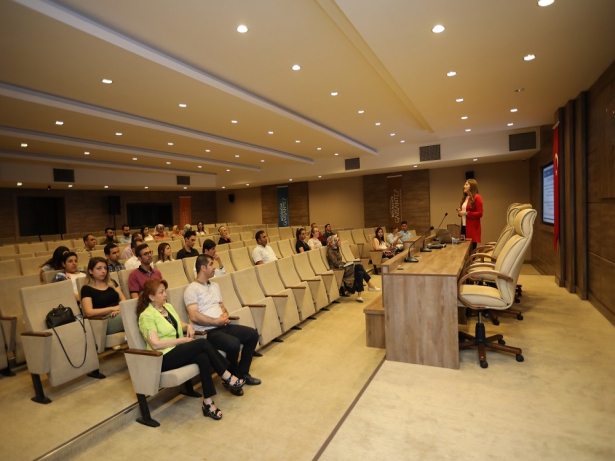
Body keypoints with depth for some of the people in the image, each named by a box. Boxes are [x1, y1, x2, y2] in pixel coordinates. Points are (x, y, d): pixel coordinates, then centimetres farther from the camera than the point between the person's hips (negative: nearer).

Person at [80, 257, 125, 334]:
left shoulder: (112, 283, 24)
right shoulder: (86, 289, 8)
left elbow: (124, 300, 15)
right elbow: (89, 312, -5)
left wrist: (119, 308, -8)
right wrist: (113, 308, -13)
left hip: (119, 313, 5)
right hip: (104, 321, -5)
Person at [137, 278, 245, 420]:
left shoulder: (168, 306, 13)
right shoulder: (146, 315, -11)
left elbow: (180, 324, 25)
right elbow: (155, 344, -19)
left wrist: (188, 326, 2)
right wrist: (183, 340, -15)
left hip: (178, 350, 7)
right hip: (164, 358, -7)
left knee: (203, 357, -26)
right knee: (202, 343, -25)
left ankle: (208, 403, -22)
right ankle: (227, 377, -14)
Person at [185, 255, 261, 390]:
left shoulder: (215, 285, 18)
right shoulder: (192, 289, -9)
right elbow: (194, 317, -18)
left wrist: (225, 315, 0)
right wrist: (216, 321, -15)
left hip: (222, 326, 9)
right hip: (206, 331, -8)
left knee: (253, 334, -2)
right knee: (234, 343, -30)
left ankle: (242, 373, 10)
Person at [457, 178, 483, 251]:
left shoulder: (477, 197, -8)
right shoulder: (464, 197, 16)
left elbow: (480, 214, -13)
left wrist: (466, 213, -18)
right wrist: (459, 212, 5)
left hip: (472, 228, -7)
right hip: (464, 226, 7)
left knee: (471, 250, -4)